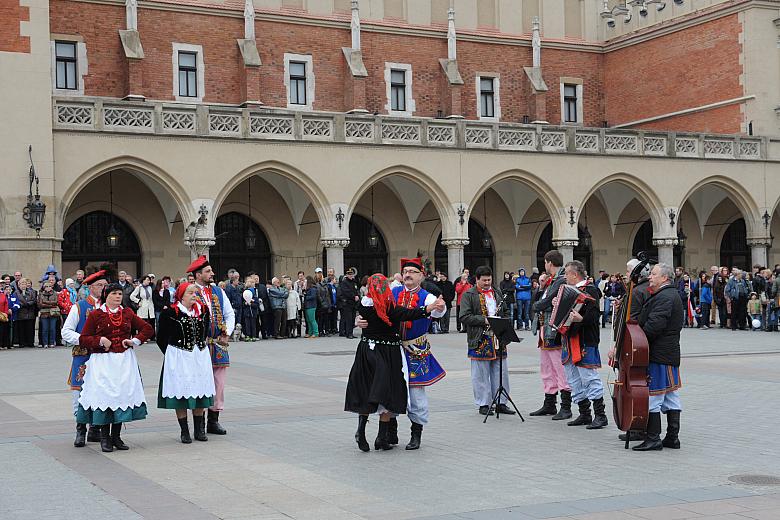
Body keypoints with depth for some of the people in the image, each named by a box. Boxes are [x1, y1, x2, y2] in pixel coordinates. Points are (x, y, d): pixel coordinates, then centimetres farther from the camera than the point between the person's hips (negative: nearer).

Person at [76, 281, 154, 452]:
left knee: (123, 395, 3)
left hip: (125, 360, 3)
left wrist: (135, 341, 1)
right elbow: (83, 339, 0)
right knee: (104, 395, -6)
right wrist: (100, 340, -14)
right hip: (102, 361, -3)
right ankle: (105, 438, 3)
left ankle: (116, 436, 13)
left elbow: (148, 329, 15)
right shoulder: (95, 315, 1)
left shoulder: (128, 313, 11)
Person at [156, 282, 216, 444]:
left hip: (200, 356, 5)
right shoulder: (170, 313, -9)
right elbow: (161, 338, -1)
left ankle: (199, 430, 16)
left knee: (201, 394, 6)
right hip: (179, 357, -5)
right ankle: (184, 432, 6)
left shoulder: (202, 310, 6)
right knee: (181, 394, -2)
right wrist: (172, 352, 2)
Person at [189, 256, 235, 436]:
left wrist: (226, 334, 3)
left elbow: (230, 314, 17)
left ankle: (213, 420, 16)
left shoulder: (218, 291, 13)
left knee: (218, 383, 7)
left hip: (219, 344, 6)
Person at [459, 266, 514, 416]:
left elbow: (506, 312, 24)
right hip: (480, 341, -5)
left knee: (501, 372, 8)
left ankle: (501, 403, 17)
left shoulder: (497, 292, 15)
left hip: (498, 338, 5)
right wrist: (484, 320, -17)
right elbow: (464, 317, -12)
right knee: (481, 374, 1)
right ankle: (483, 404, 9)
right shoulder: (469, 295, -4)